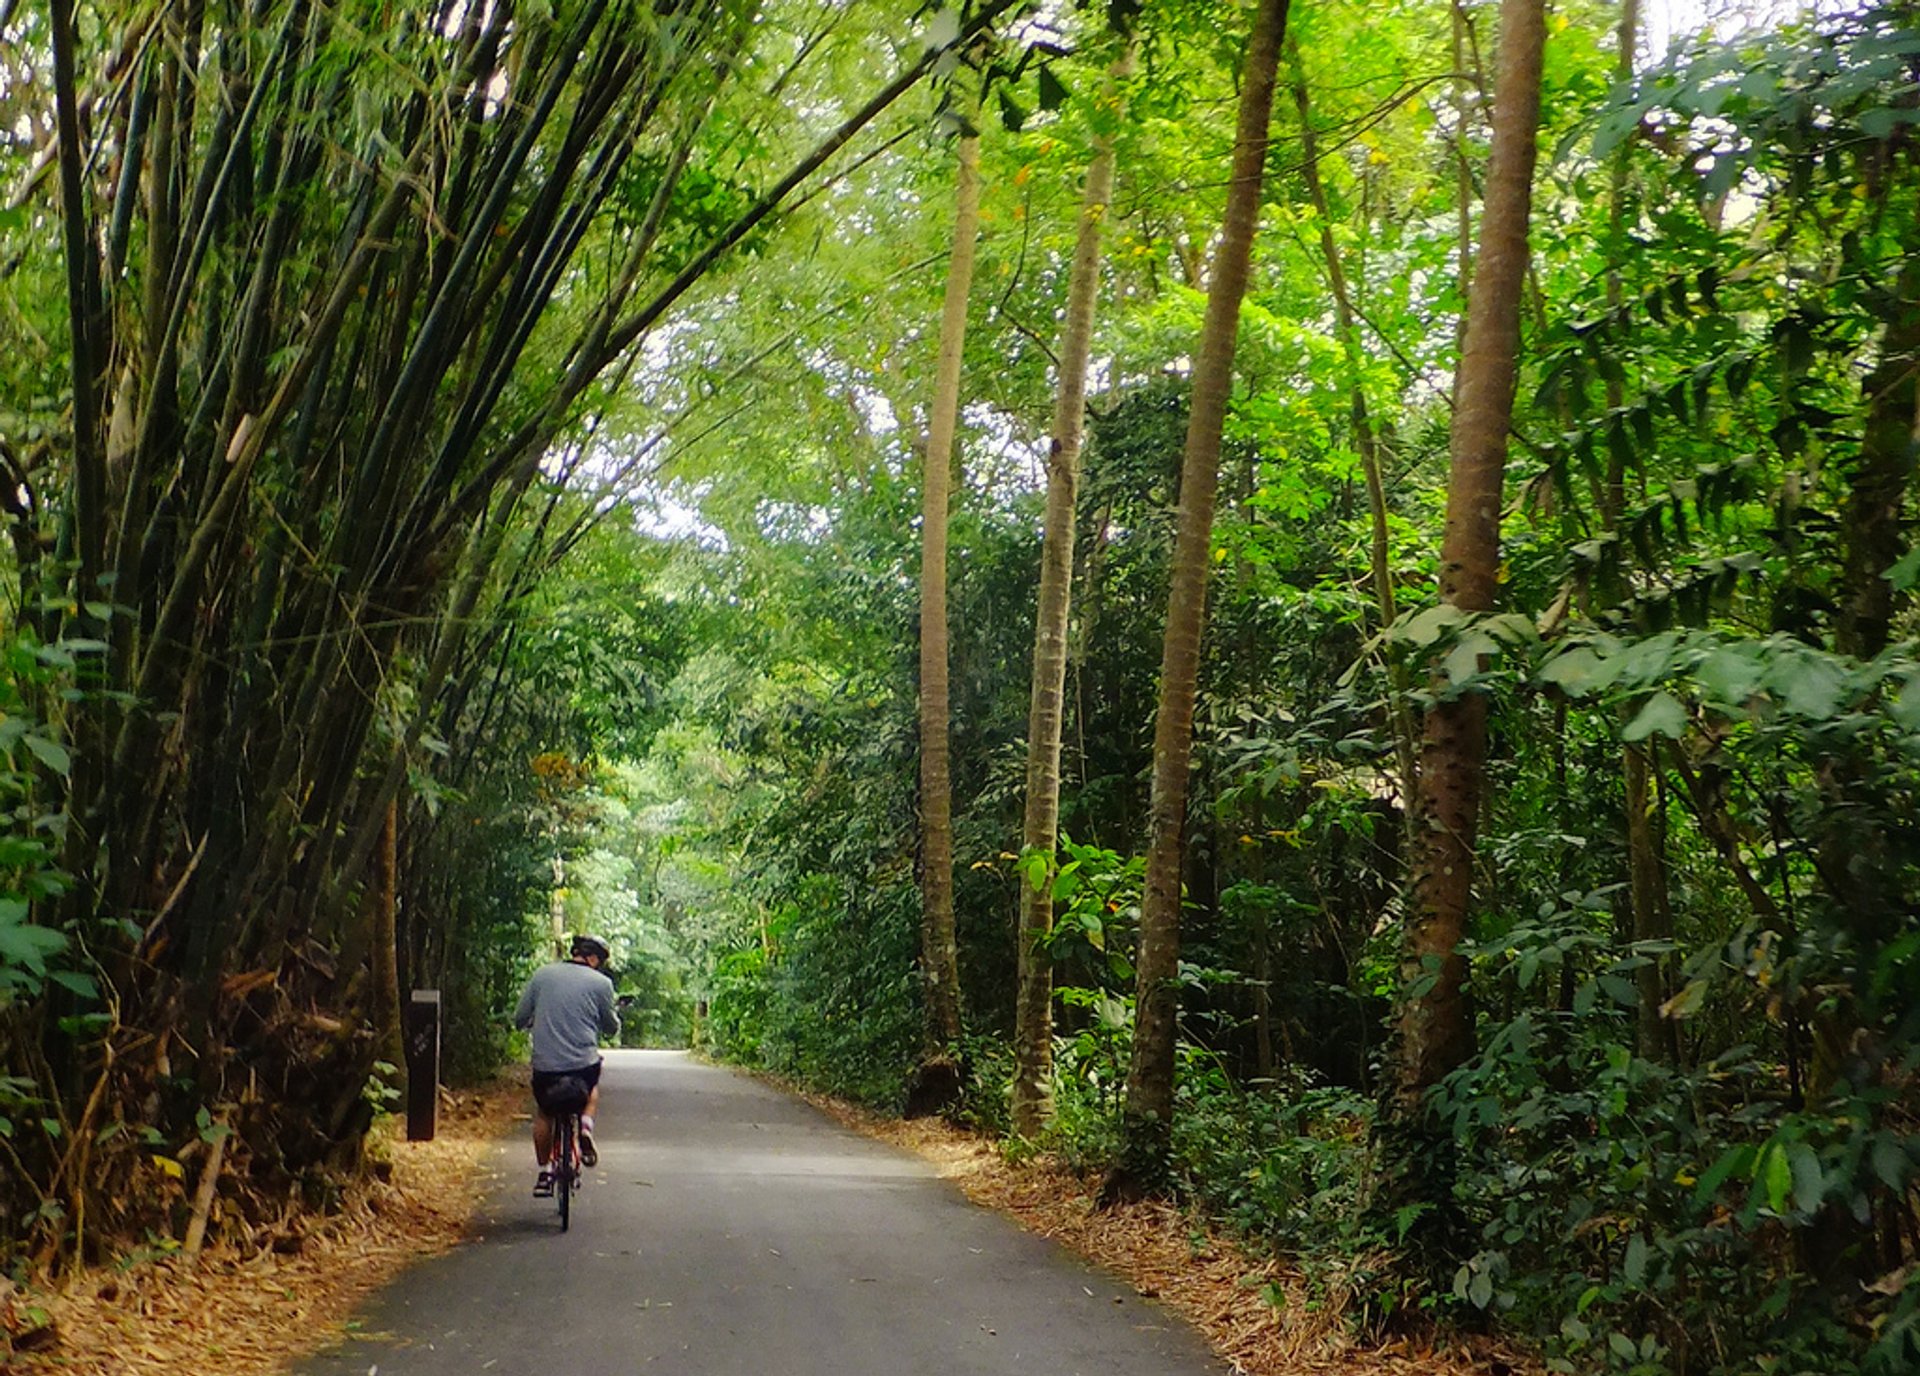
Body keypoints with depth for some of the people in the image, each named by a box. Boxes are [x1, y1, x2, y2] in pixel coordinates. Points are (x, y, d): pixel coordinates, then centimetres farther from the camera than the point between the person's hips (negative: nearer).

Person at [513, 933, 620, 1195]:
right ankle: (585, 1128, 10)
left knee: (543, 1113, 28)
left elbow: (519, 1019, 9)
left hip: (544, 1065, 1)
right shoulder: (601, 982, -1)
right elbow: (612, 1028, 9)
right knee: (592, 1088, 34)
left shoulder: (542, 975, 4)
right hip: (583, 1064, -1)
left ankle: (544, 1173, 26)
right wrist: (614, 1016, 32)